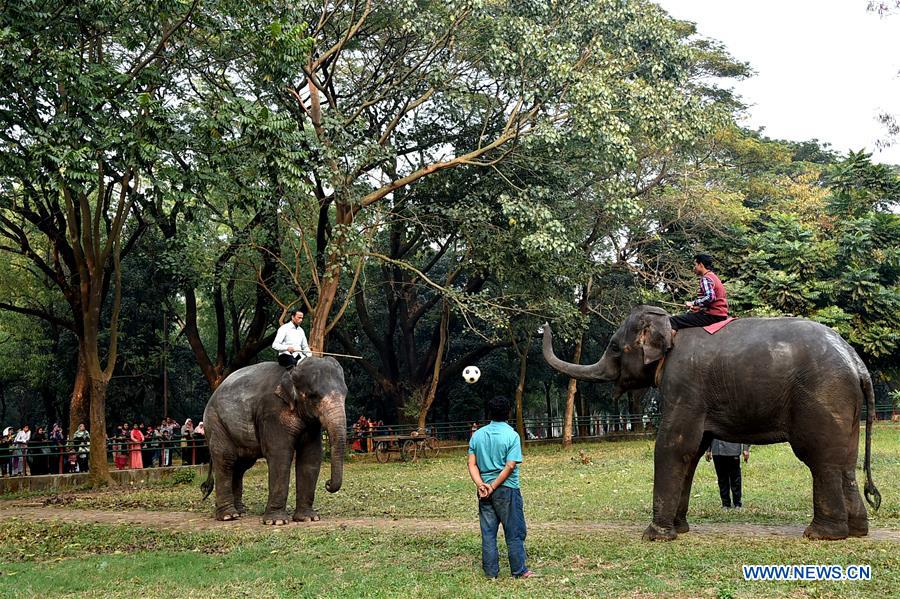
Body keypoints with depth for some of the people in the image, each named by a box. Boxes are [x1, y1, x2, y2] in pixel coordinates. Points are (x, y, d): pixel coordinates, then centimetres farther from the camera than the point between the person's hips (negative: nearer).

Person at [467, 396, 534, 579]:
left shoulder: (477, 435, 5)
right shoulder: (511, 435, -8)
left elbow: (472, 464, 1)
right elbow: (510, 466, -15)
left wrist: (481, 485, -6)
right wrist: (493, 487, -12)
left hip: (485, 490, 4)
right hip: (507, 489, -4)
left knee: (488, 532, 9)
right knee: (514, 532, 6)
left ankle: (491, 571, 13)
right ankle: (519, 571, 11)